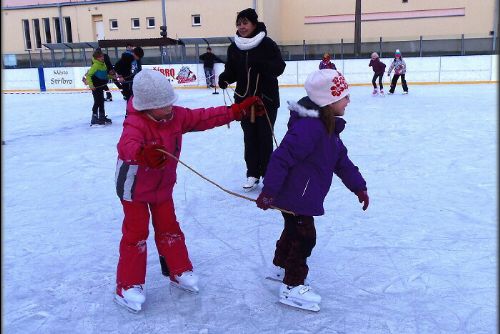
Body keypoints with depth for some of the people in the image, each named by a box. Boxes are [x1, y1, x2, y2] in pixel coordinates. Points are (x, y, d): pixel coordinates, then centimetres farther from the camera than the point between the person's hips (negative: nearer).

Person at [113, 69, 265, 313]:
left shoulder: (177, 116, -10)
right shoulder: (135, 123, -29)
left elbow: (206, 117, -8)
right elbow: (127, 145, -50)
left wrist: (239, 110, -12)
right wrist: (144, 153, -74)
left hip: (163, 186, 6)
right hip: (135, 188, -5)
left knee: (169, 229, 14)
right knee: (136, 234, 1)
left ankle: (180, 272, 31)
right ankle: (128, 285, 15)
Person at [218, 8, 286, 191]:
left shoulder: (267, 44, -10)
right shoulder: (234, 47, 3)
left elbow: (279, 67, -13)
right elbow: (232, 71, 5)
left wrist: (261, 64, -30)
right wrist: (224, 78, -16)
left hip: (267, 99, -4)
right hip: (244, 99, 4)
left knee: (265, 137, 5)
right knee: (249, 137, 10)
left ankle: (268, 174, 20)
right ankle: (252, 174, 21)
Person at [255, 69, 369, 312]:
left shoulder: (329, 127, 7)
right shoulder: (309, 126, -27)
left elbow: (341, 160, 14)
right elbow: (282, 157, -30)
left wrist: (358, 187, 15)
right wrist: (269, 191, -29)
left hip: (304, 195, 11)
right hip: (294, 196, -11)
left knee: (294, 230, 25)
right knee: (304, 237, -1)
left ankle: (280, 267, 46)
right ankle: (292, 287, 14)